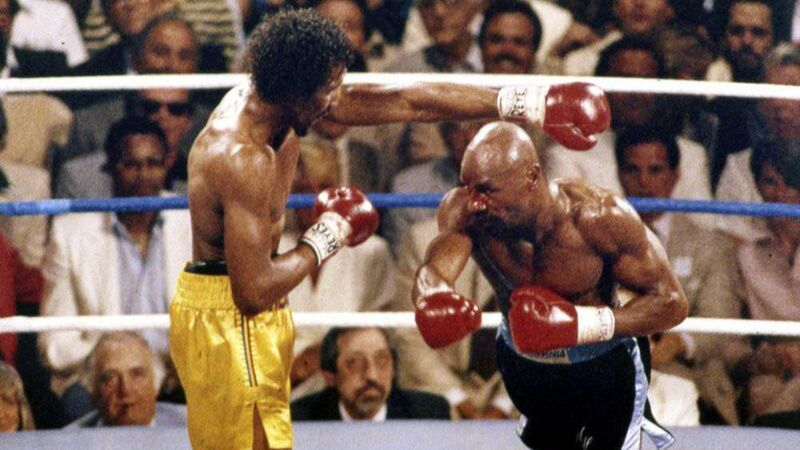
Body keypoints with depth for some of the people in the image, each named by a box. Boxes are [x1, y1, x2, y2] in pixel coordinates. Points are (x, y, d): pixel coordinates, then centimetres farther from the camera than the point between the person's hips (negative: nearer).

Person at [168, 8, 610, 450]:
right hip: (226, 323, -10)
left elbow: (410, 102, 4)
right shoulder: (243, 160, -27)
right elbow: (255, 292, -29)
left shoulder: (268, 99, 1)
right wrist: (325, 240, -12)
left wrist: (528, 104, 3)